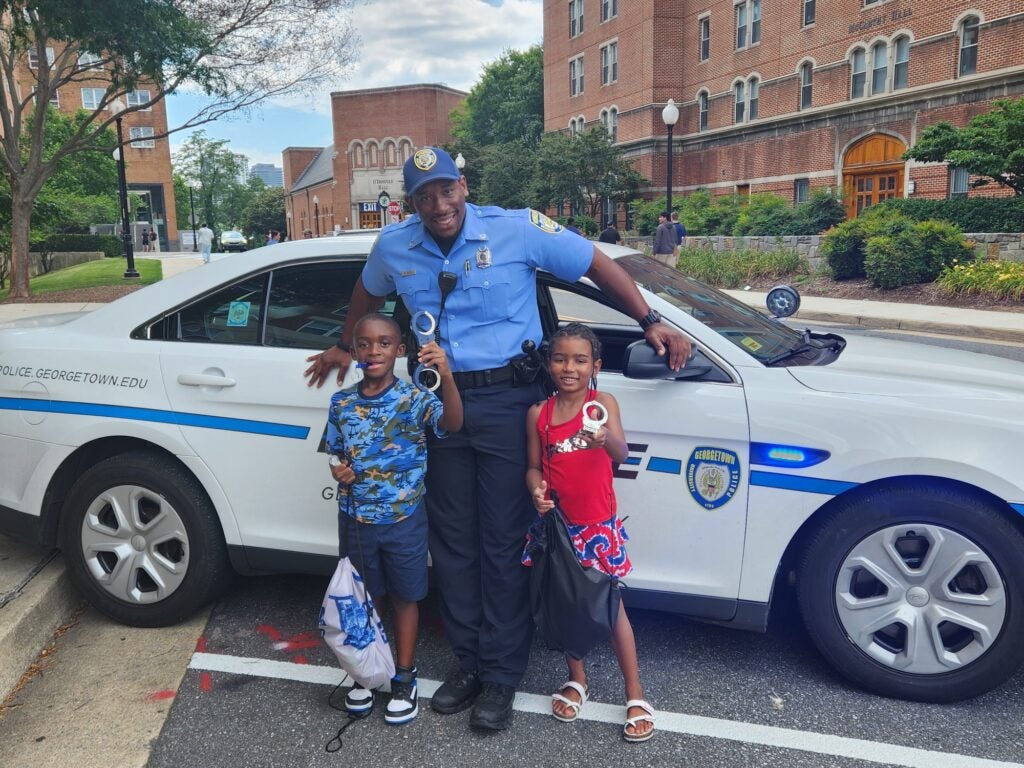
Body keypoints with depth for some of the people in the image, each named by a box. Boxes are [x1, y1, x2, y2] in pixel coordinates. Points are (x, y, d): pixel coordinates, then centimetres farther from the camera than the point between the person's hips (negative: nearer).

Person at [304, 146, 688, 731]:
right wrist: (345, 348, 37)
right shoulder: (394, 248, 5)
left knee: (504, 542, 0)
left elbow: (597, 265, 0)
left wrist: (652, 322, -3)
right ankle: (470, 661, 27)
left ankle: (502, 676, 15)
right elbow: (369, 294, 26)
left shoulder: (518, 230, -8)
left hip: (507, 401, -4)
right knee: (453, 541, 10)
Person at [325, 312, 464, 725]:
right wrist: (338, 471, -13)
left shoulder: (415, 398, -14)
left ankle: (404, 679, 29)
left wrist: (446, 376, -48)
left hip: (404, 519, -3)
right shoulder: (341, 403, -3)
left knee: (405, 597, 12)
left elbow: (453, 423, -32)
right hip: (355, 519, 3)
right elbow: (335, 454, 10)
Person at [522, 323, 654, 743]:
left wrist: (604, 438, -46)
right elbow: (534, 466, 5)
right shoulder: (539, 413, -2)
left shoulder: (604, 402, -9)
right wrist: (537, 491, -17)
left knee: (611, 606, 5)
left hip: (598, 524, -2)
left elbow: (621, 454, -23)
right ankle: (577, 680, 35)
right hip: (557, 522, 3)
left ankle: (635, 694, 19)